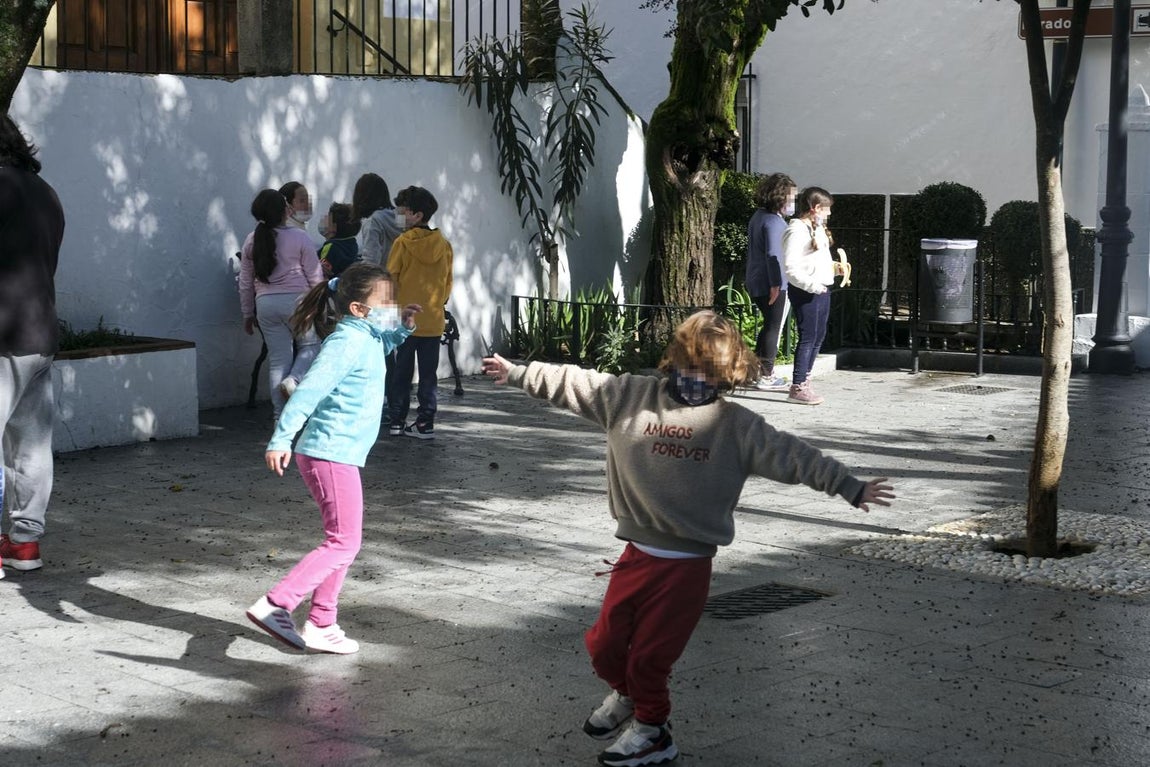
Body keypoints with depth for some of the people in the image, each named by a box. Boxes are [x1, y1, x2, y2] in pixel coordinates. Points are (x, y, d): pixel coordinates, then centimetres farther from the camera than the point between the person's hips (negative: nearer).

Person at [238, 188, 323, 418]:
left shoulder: (251, 241, 6)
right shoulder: (299, 238, -6)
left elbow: (245, 283, 10)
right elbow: (315, 276, -3)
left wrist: (248, 314, 19)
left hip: (265, 304, 4)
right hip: (296, 300, -4)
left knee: (277, 358, 7)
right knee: (310, 345, 15)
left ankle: (281, 415, 6)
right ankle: (293, 380, -12)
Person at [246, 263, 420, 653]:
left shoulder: (366, 338, 12)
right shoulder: (348, 341, -17)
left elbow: (377, 351, 39)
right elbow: (310, 388, -26)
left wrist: (401, 328, 22)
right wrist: (281, 439, -32)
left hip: (339, 455, 10)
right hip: (331, 454, -10)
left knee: (343, 541, 15)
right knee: (344, 542, -9)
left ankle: (320, 625, 21)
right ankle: (274, 605, -11)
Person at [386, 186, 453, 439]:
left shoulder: (403, 242, -9)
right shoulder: (444, 245, 2)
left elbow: (390, 279, -6)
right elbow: (447, 283, 9)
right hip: (433, 320, 3)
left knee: (401, 373, 7)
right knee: (429, 374, 6)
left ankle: (396, 421, 10)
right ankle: (425, 423, 4)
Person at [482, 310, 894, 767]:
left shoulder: (738, 427, -3)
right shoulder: (633, 397, 2)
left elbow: (794, 457, -5)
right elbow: (573, 384, 7)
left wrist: (850, 488, -8)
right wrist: (516, 373, 8)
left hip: (687, 564, -3)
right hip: (636, 554, 3)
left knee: (650, 654, 3)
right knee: (604, 644, 11)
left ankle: (651, 730, 29)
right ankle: (627, 694, 44)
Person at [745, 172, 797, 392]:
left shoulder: (758, 216, 14)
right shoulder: (774, 222, -17)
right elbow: (773, 255, -24)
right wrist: (776, 284, -26)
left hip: (756, 283, 10)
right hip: (773, 284, -10)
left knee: (770, 326, 19)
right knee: (774, 328, -2)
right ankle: (766, 377, 1)